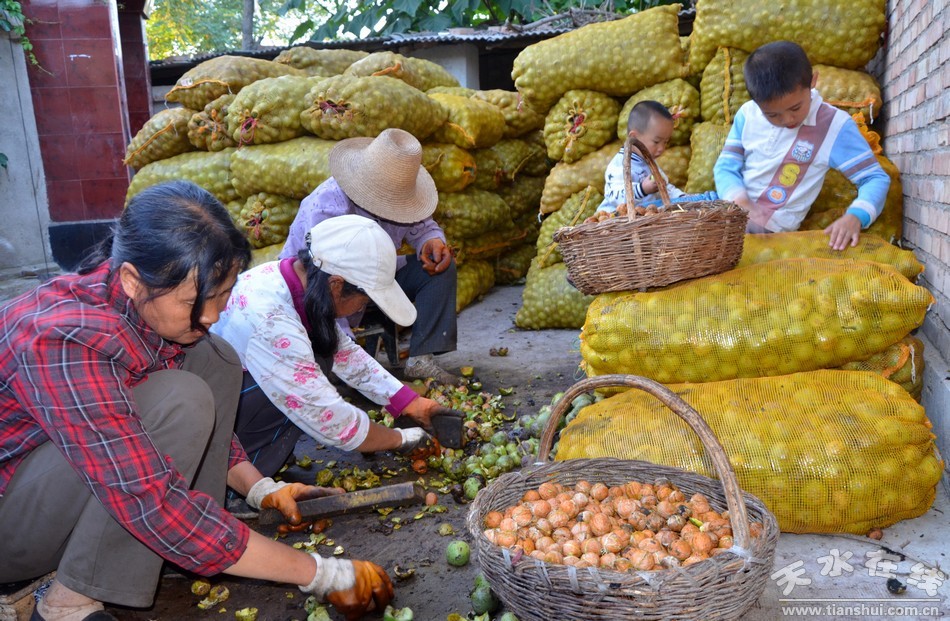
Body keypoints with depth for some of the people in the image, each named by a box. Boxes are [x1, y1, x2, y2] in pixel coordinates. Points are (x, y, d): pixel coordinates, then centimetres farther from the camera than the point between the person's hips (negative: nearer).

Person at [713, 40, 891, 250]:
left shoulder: (835, 125, -6)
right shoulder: (748, 114, 3)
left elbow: (876, 178, -4)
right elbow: (726, 167, 3)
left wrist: (854, 217, -26)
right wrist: (742, 204, -18)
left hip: (767, 233, -4)